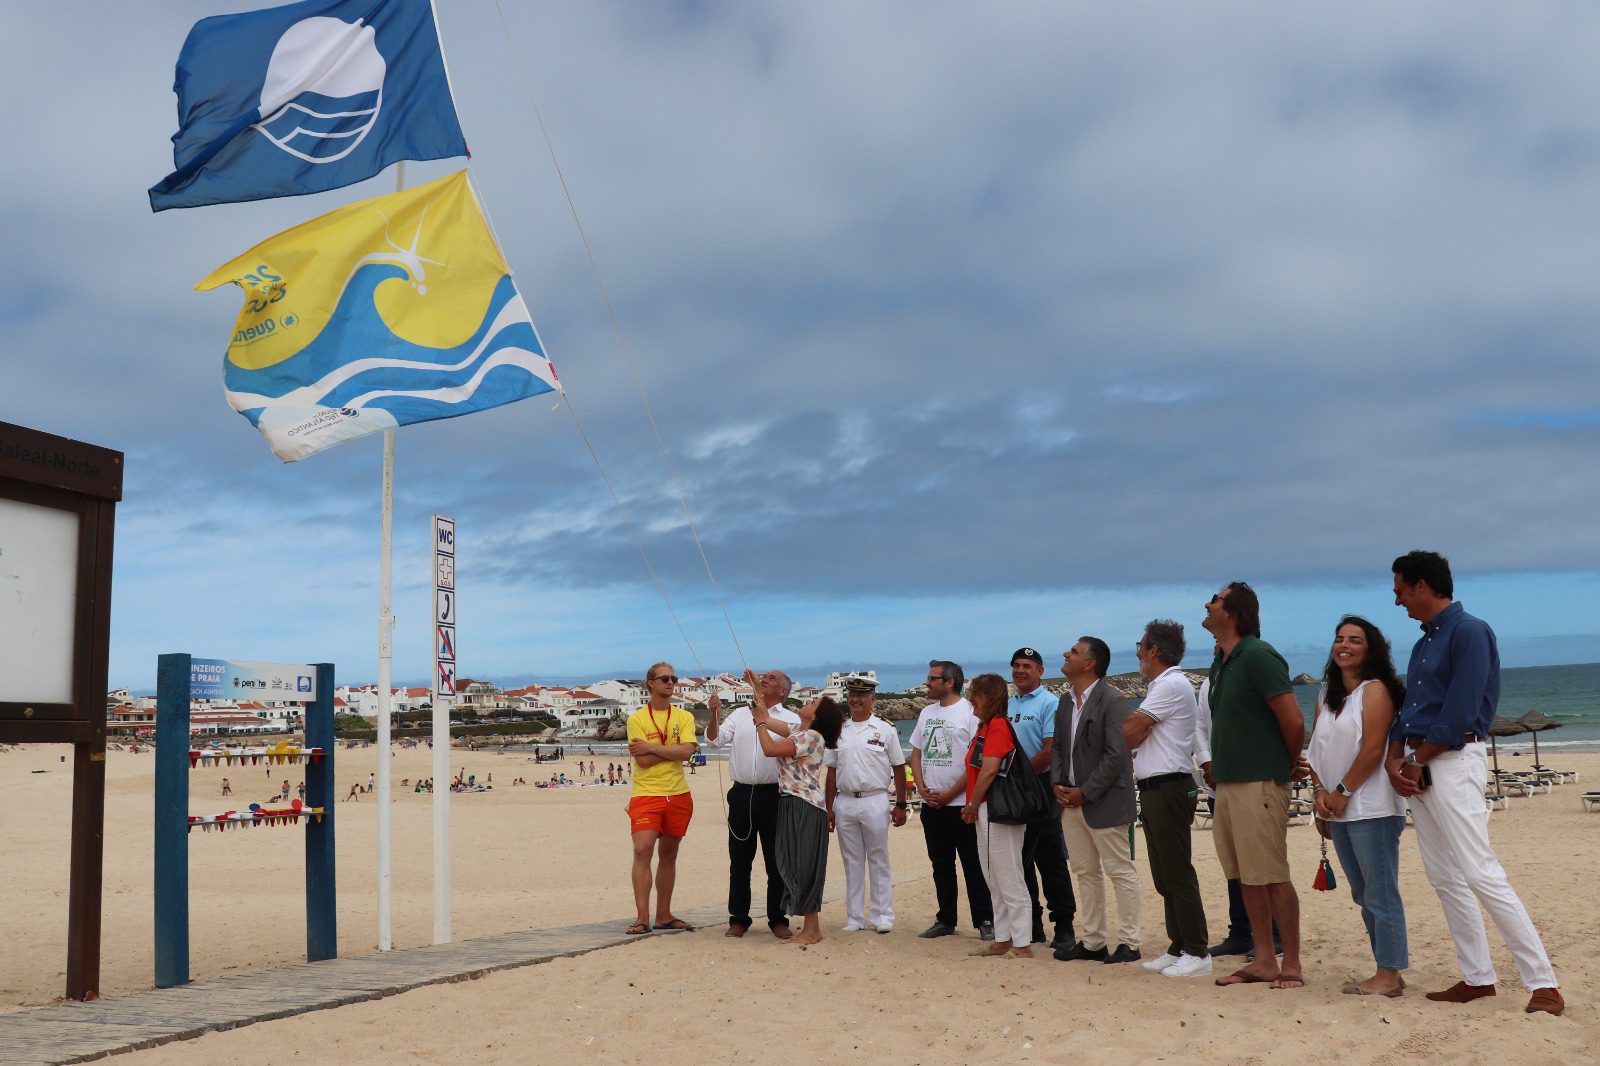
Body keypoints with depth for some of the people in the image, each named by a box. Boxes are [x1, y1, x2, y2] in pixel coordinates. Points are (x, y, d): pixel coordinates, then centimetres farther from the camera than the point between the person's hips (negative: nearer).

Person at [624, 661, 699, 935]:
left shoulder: (684, 717, 7)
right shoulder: (637, 719, -1)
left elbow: (687, 751, -11)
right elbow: (643, 760, -12)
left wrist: (651, 747, -12)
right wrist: (671, 750, -8)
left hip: (678, 795, 4)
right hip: (646, 794, -3)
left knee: (668, 854, 10)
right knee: (642, 850, -15)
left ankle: (664, 915, 18)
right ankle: (642, 918, -13)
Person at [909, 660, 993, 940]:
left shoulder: (970, 713, -9)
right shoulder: (927, 713, 12)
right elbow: (916, 753, 17)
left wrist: (949, 794, -12)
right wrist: (922, 788, 1)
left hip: (961, 803, -7)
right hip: (931, 804, 7)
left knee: (973, 865, -2)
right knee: (941, 864, 12)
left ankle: (984, 921, 4)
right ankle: (945, 920, 20)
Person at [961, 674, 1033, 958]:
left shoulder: (998, 725, -13)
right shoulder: (984, 727, 17)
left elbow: (990, 769, -21)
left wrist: (972, 805, -11)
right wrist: (972, 806, 7)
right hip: (984, 813, 10)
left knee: (1009, 881, -6)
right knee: (995, 882, 15)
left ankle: (1022, 945, -2)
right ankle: (1002, 941, 22)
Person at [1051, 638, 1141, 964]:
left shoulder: (1112, 701, -12)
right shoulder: (1066, 702, 12)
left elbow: (1116, 755, -17)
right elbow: (1058, 748, 17)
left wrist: (1085, 792, -16)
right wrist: (1057, 784, 0)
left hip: (1104, 802, -8)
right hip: (1071, 802, 8)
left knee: (1121, 872, 1)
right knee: (1085, 873, 13)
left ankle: (1128, 942, 8)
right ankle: (1093, 942, 21)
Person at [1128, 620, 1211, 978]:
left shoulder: (1171, 685, -13)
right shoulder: (1160, 686, 20)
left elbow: (1130, 732, -14)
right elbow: (1137, 738, 17)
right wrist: (1129, 736, -2)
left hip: (1168, 789, -10)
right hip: (1154, 790, 10)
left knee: (1177, 873, -7)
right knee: (1165, 876, 12)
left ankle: (1197, 954, -2)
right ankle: (1179, 948, 18)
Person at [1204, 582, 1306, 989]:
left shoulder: (1257, 656, -14)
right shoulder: (1221, 661, 14)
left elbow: (1293, 720, -16)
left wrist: (1287, 766, -2)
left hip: (1259, 784, -9)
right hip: (1227, 783, 9)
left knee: (1272, 876, -4)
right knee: (1246, 876, 11)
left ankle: (1292, 966, 4)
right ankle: (1264, 960, 18)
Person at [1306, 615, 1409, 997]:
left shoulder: (1374, 690, -7)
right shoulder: (1327, 695, 16)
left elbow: (1373, 749, -15)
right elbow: (1317, 750, 13)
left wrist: (1343, 791, -13)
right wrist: (1321, 792, -1)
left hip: (1372, 807, -9)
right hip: (1338, 811, 9)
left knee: (1380, 893, -5)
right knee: (1363, 894, 13)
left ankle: (1389, 975, -1)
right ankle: (1385, 969, 20)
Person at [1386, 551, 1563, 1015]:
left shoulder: (1469, 632, -10)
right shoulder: (1424, 643, 17)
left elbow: (1459, 713, -17)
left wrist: (1417, 762, -10)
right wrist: (1394, 759, 1)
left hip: (1453, 761, -9)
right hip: (1418, 767, 9)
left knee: (1481, 874, -12)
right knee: (1445, 879, 9)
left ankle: (1542, 982, -8)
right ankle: (1477, 977, 15)